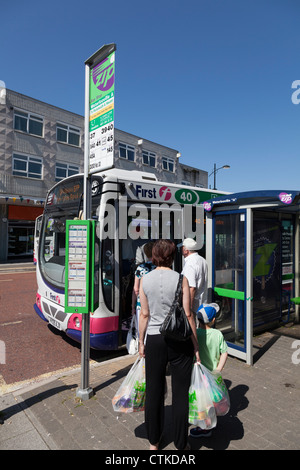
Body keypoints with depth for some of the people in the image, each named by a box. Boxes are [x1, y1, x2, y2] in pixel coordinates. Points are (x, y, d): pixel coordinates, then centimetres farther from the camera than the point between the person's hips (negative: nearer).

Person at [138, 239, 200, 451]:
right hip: (180, 339, -2)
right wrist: (195, 344, 1)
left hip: (155, 340, 2)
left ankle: (154, 442, 36)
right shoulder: (180, 279, -10)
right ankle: (181, 444, 30)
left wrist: (141, 341, 10)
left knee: (154, 391, 17)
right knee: (181, 392, 14)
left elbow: (144, 314, -1)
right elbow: (187, 314, -9)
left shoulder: (145, 280, -4)